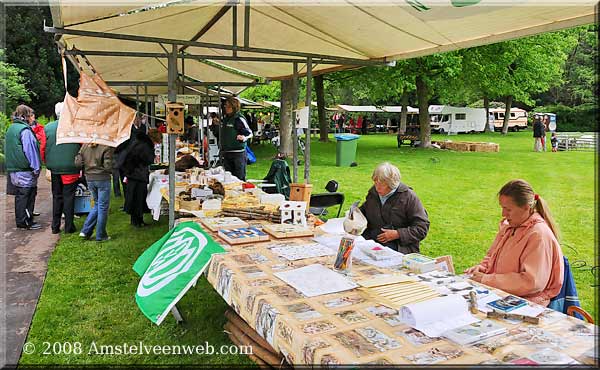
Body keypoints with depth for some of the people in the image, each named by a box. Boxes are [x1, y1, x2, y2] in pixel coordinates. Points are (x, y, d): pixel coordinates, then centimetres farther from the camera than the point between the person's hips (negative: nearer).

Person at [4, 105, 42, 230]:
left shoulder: (11, 129, 14)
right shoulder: (25, 131, -15)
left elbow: (7, 149, 20)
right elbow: (30, 150, -16)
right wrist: (36, 168, -12)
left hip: (13, 169, 9)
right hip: (25, 171, -9)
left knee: (20, 195, 16)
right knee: (27, 196, -2)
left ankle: (20, 220, 24)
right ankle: (26, 222, 3)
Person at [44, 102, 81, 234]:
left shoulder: (47, 127, 0)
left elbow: (43, 149, 3)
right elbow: (84, 147, -5)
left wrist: (48, 166, 13)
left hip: (54, 168, 3)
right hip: (70, 168, -3)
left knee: (56, 197, 14)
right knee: (69, 197, 5)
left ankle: (55, 226, 17)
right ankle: (69, 226, 8)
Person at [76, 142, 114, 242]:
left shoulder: (85, 146, 0)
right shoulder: (106, 147, -16)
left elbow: (78, 163, 1)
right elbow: (108, 166, -18)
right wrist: (111, 171, 2)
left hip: (90, 178, 5)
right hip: (102, 178, -5)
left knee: (97, 205, 21)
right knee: (103, 207, 6)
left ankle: (86, 231, 17)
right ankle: (100, 236, 13)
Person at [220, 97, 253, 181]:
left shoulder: (239, 119, -10)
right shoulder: (225, 119, 15)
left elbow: (249, 133, -13)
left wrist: (243, 137, -31)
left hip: (238, 153, -8)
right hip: (226, 153, 8)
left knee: (239, 178, -5)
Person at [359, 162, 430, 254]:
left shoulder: (409, 197, -4)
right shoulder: (373, 192, 14)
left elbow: (422, 228, -6)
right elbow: (364, 210, 36)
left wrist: (397, 234, -14)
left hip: (400, 247, -5)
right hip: (370, 241, 5)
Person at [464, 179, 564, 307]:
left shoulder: (539, 235, -17)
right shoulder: (508, 225, 8)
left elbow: (531, 282, -22)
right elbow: (492, 256, 23)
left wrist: (487, 279, -20)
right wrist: (482, 267, 0)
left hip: (527, 301, -7)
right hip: (500, 293, 7)